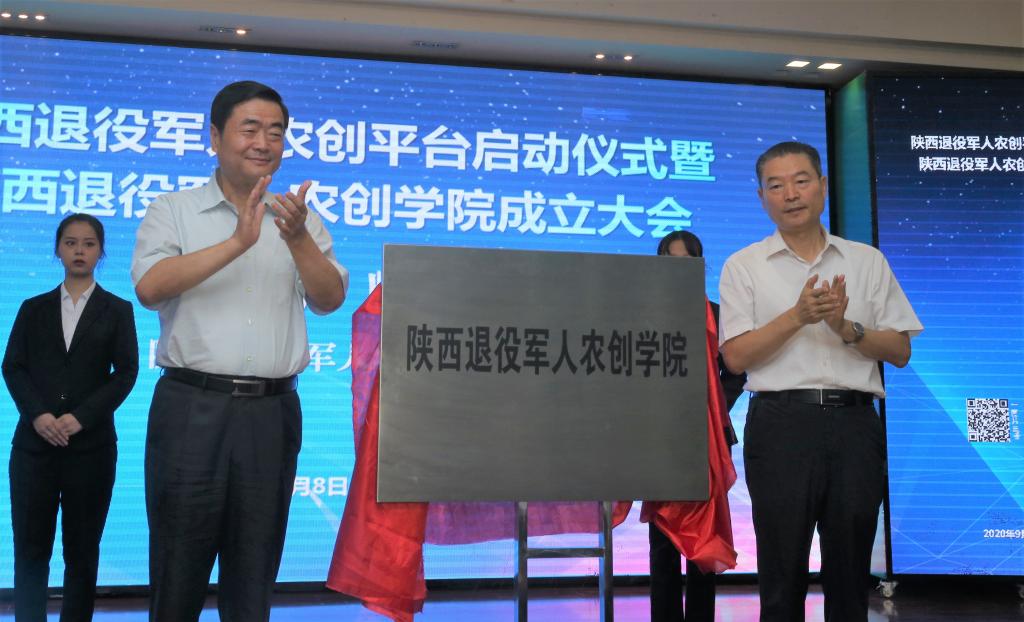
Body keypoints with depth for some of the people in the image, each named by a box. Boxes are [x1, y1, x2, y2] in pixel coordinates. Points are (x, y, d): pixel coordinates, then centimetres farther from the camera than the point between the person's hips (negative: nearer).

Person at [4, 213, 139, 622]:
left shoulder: (118, 310, 8)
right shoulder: (34, 308, 13)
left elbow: (126, 371, -1)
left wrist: (81, 417, -13)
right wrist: (37, 415, -12)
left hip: (91, 444, -1)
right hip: (34, 442, 1)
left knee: (82, 549, 5)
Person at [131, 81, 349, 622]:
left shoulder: (302, 220, 12)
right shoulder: (173, 211, 5)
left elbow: (330, 300, 1)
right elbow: (150, 287, -11)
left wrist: (297, 238, -15)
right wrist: (237, 243, -19)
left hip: (272, 410, 2)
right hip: (193, 406, -2)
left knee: (255, 564, 11)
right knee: (179, 558, 5)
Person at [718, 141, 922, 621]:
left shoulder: (867, 261, 12)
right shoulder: (743, 266, 6)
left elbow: (900, 352, 8)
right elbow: (736, 356, -4)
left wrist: (846, 327, -10)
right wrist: (798, 316, -15)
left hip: (855, 422, 2)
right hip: (782, 422, -2)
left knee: (850, 571, 8)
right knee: (782, 570, 3)